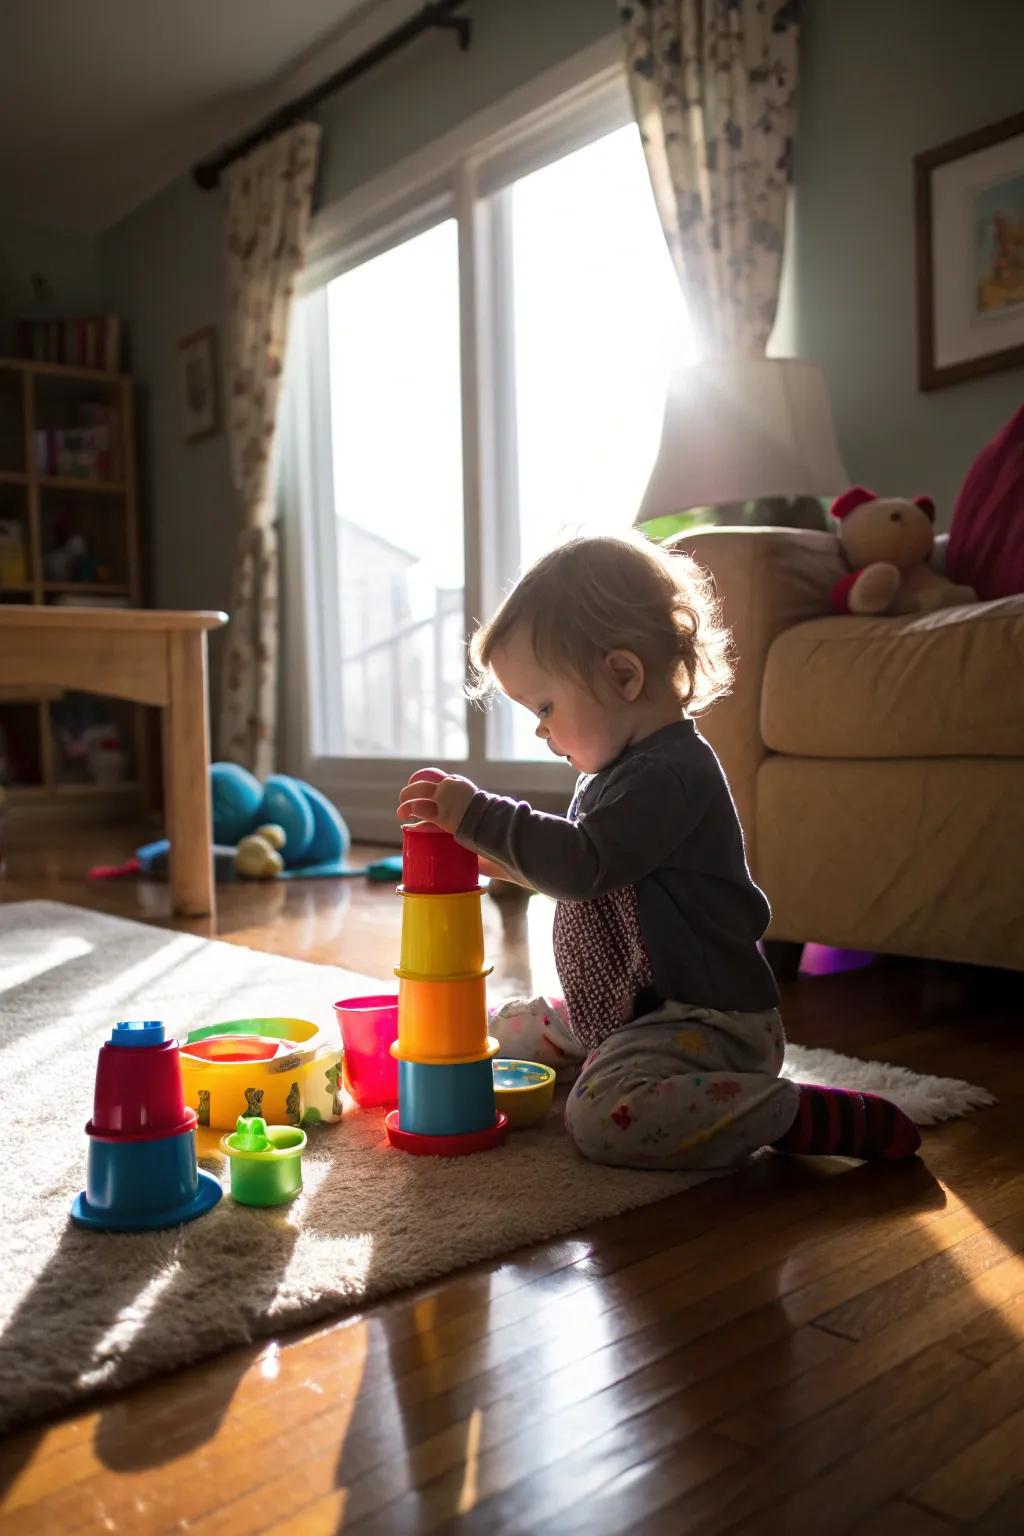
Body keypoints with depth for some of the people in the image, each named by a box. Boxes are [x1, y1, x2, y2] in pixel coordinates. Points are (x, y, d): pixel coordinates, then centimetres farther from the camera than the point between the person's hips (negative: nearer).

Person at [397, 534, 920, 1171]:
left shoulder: (669, 775, -22)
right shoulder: (626, 767, 11)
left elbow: (584, 865, -31)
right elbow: (592, 875, 25)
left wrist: (476, 814, -26)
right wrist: (509, 857, 12)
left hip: (708, 1016, -10)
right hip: (632, 1007, 11)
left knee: (605, 1116, -32)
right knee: (510, 1031, 21)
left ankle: (808, 1115, -18)